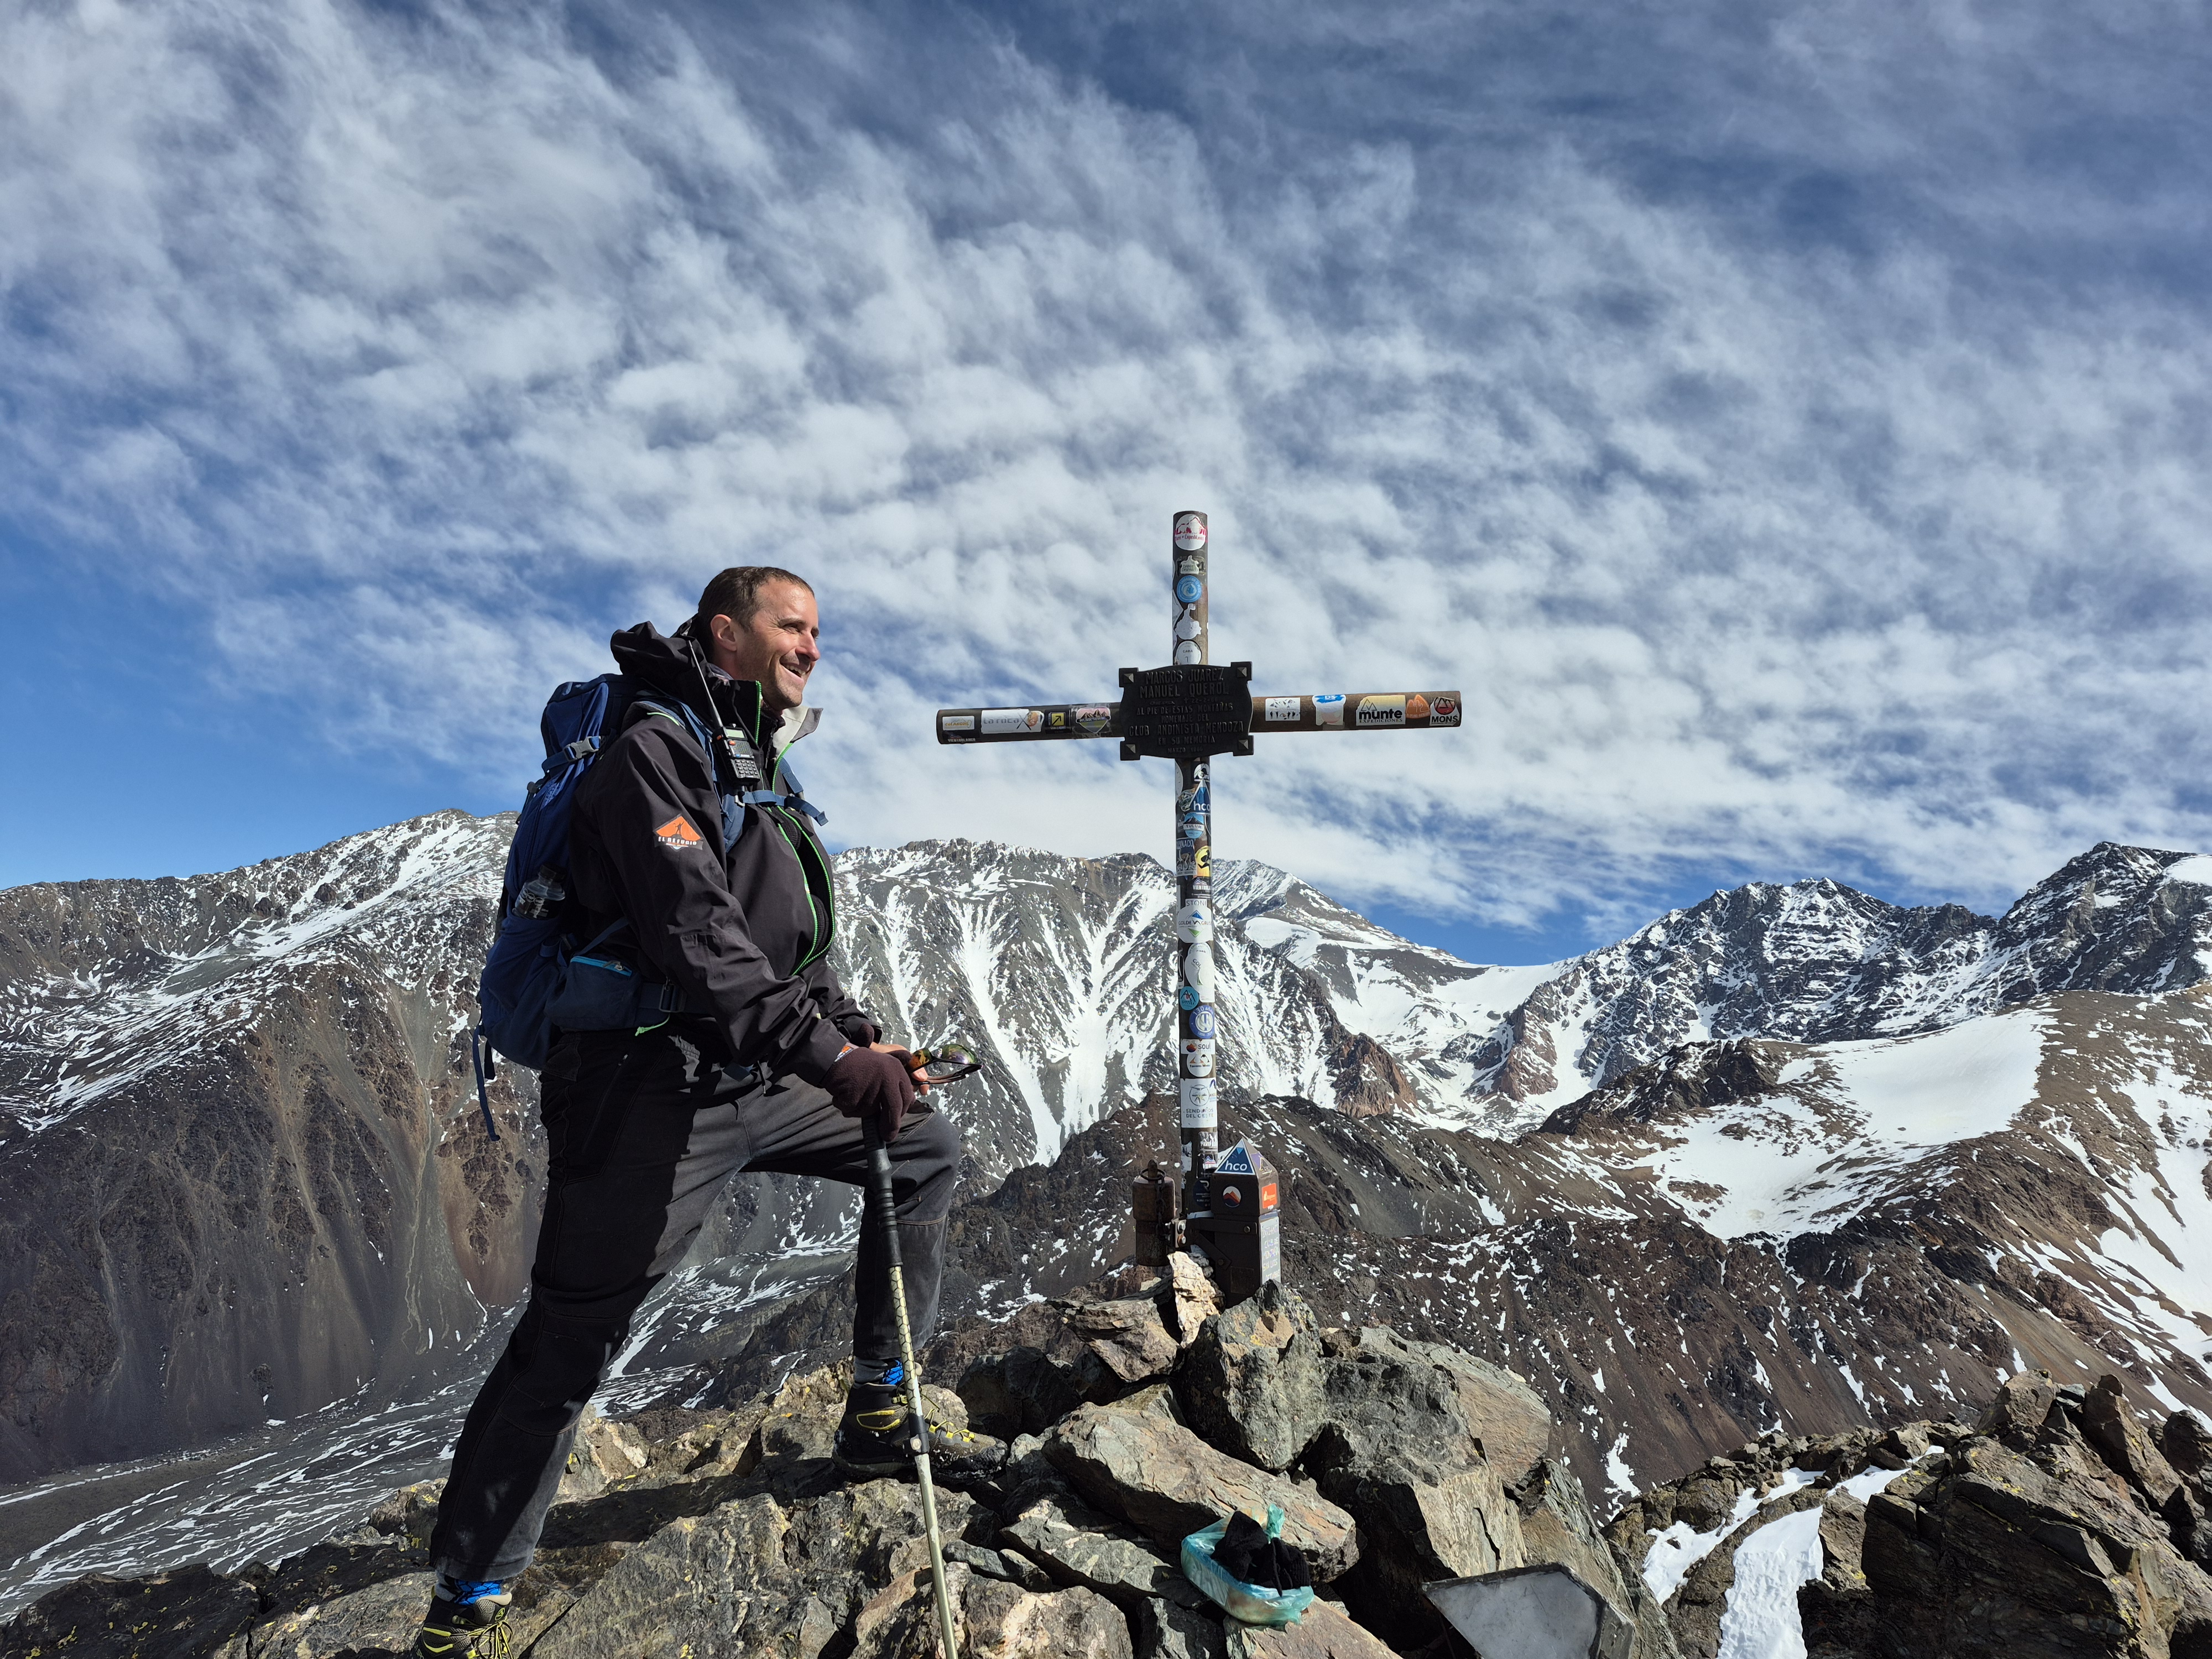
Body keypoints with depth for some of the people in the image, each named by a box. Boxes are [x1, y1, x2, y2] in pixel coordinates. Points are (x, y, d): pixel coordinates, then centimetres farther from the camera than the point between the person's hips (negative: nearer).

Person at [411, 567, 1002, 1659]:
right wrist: (829, 1053, -28)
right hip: (651, 1089, -9)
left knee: (927, 1151, 11)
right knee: (569, 1343, -4)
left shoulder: (761, 771, 18)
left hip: (762, 1078, 9)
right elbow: (694, 936, -23)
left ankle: (879, 1417, 20)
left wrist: (862, 1038, 3)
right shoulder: (654, 749, -11)